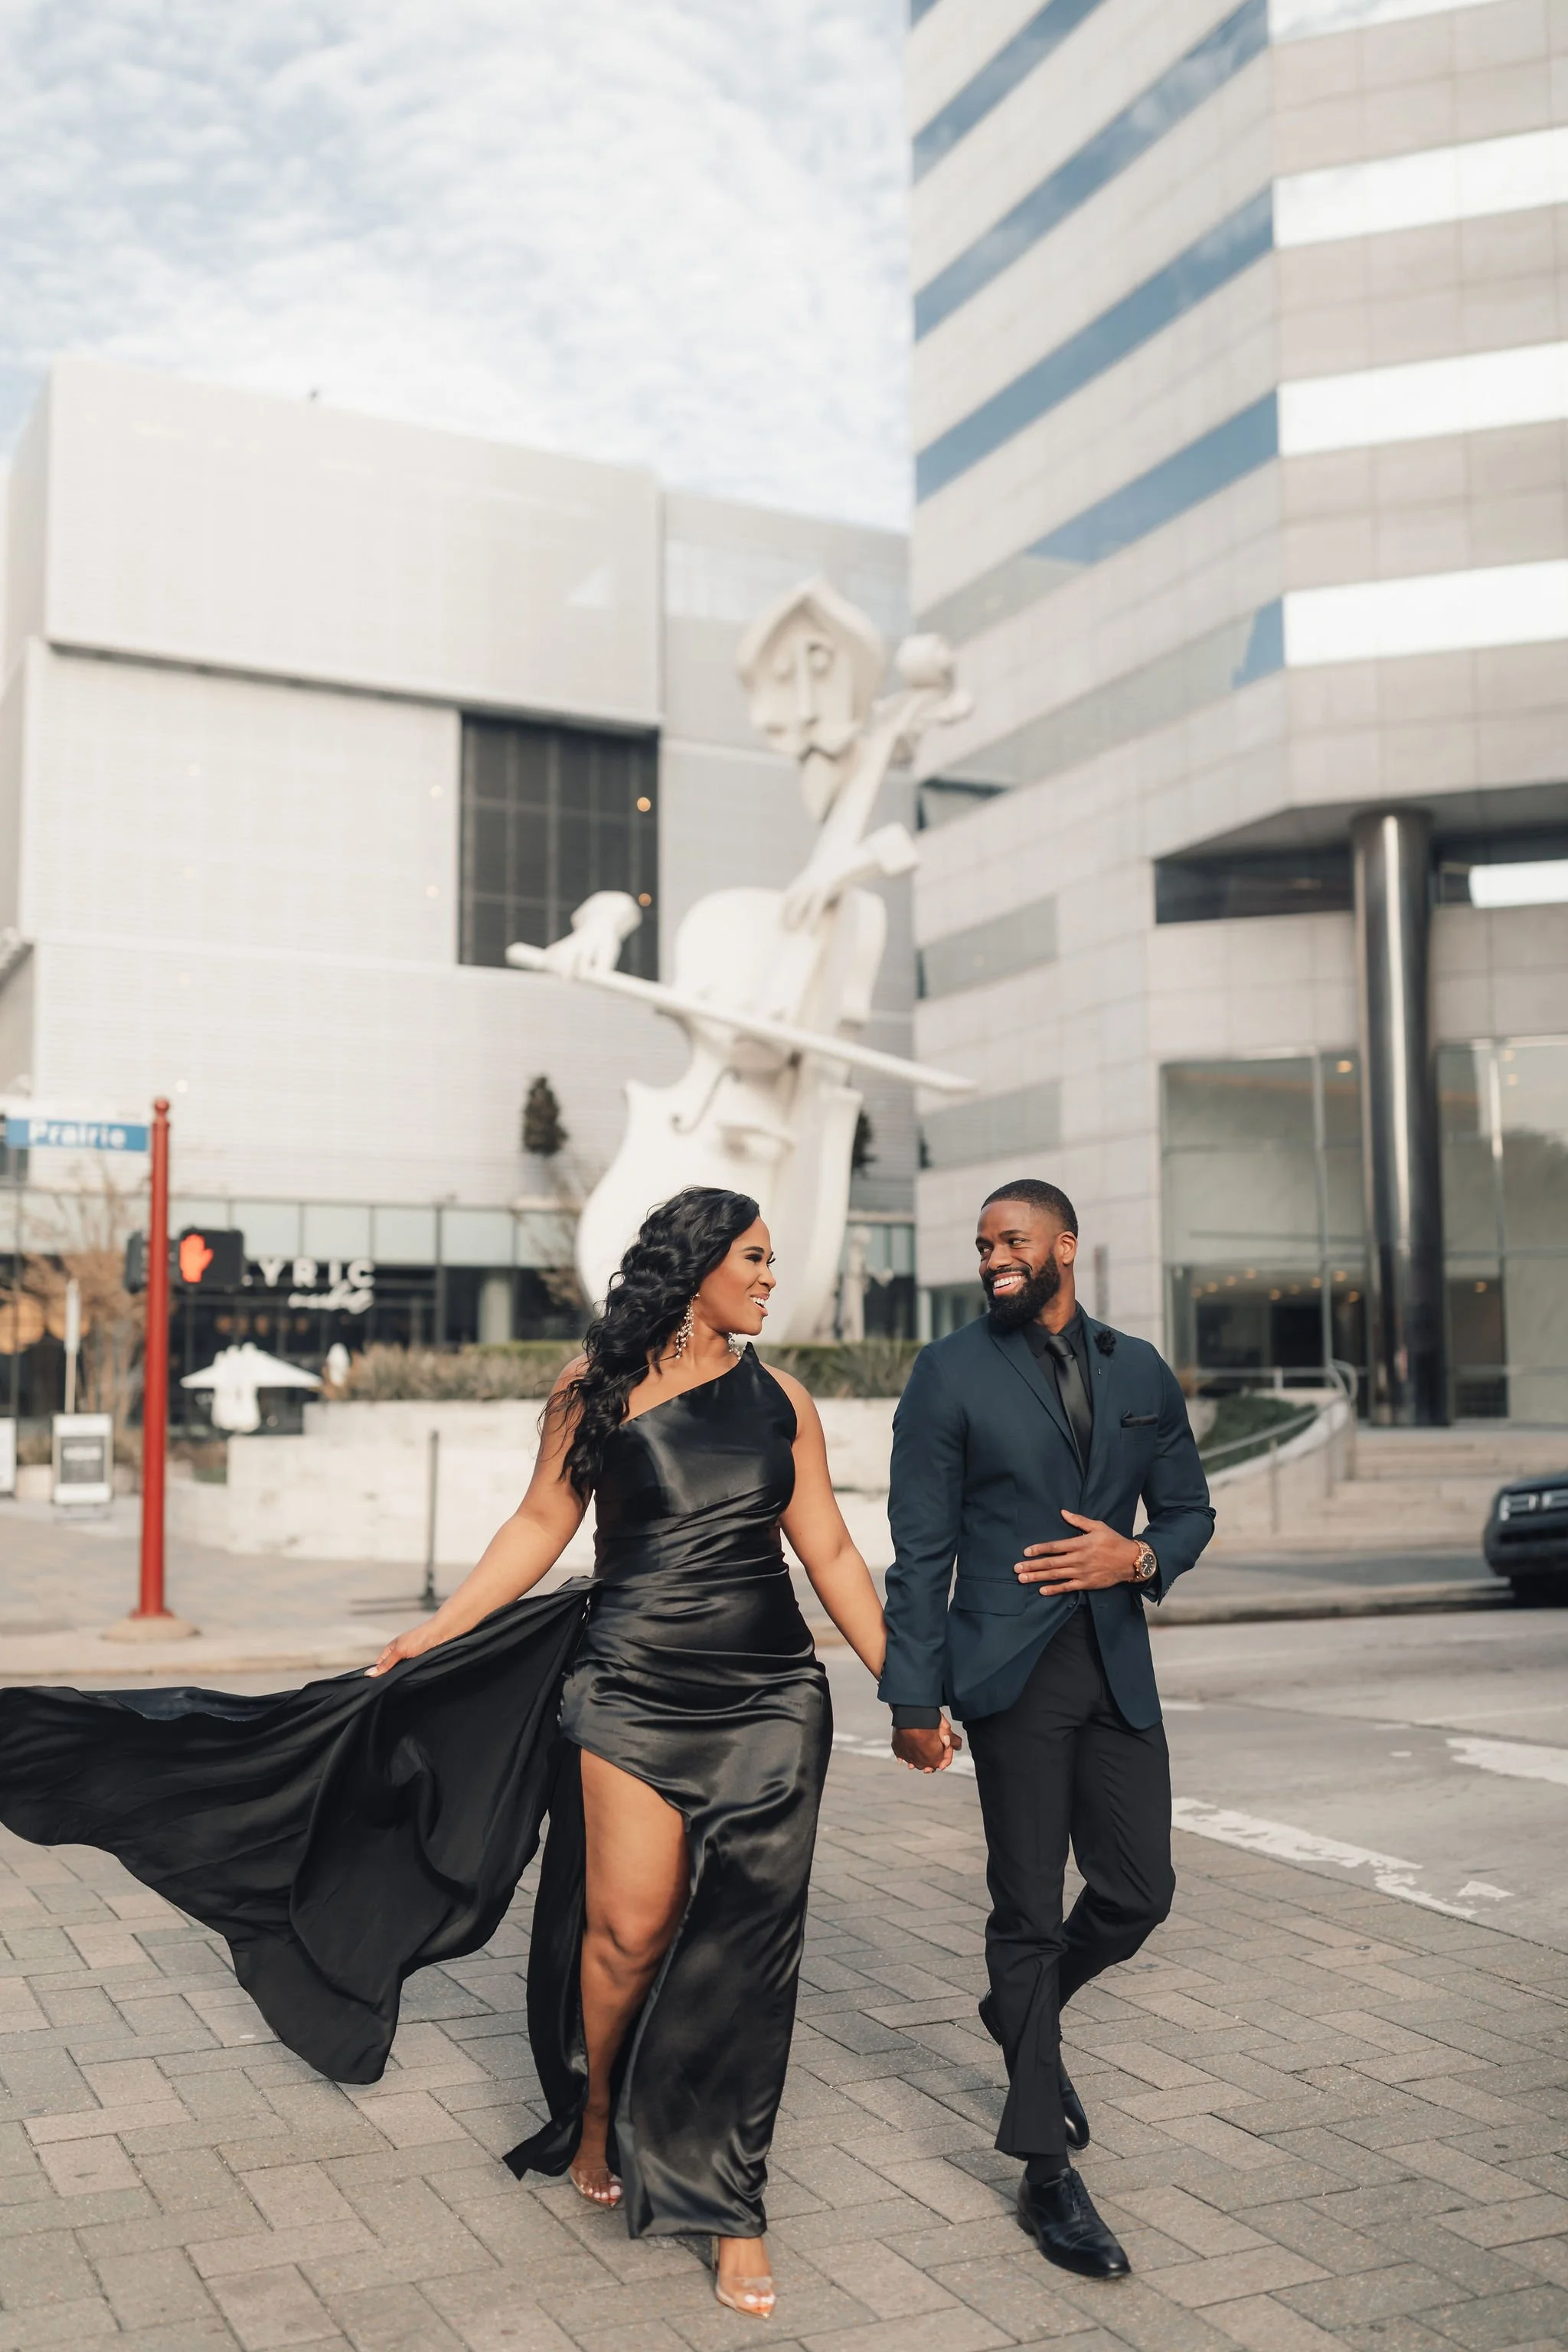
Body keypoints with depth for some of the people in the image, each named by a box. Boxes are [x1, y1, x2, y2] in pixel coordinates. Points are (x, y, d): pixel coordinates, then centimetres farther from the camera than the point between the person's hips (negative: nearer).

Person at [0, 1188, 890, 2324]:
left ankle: (729, 2203, 17)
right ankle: (596, 2116, 30)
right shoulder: (598, 1385, 1)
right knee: (628, 1927, -2)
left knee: (743, 1950, 1)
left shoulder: (781, 1398, 6)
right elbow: (542, 1525, 7)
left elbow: (833, 1556, 8)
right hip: (633, 1689, -1)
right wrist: (432, 1634, 5)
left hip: (768, 1701, 2)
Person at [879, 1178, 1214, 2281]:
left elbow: (1189, 1508, 16)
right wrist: (915, 1697, -7)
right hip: (1013, 1673, -4)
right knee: (1029, 1909, 1)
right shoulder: (952, 1372, -2)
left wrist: (1140, 1557, -7)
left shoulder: (1140, 1370, 9)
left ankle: (1025, 2016, 38)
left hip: (1119, 1668, 4)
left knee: (1138, 1891, 6)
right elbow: (920, 1549, -3)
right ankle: (1047, 2173, 13)